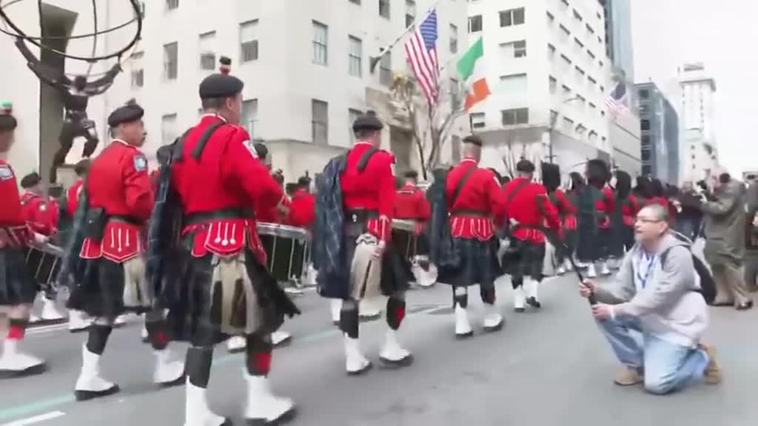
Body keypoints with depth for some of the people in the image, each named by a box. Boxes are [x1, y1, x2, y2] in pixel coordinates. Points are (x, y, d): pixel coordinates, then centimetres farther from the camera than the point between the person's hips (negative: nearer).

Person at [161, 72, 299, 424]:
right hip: (232, 243, -8)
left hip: (195, 243, 8)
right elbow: (262, 187, -20)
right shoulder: (232, 136, -10)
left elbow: (179, 195, 18)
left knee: (203, 325, 10)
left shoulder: (184, 143, 15)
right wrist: (278, 199, -2)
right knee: (261, 317, 6)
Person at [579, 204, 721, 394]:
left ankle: (703, 357, 12)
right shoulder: (635, 253, -1)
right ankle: (637, 363, 6)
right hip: (650, 319, 7)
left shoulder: (678, 255, -25)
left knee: (656, 384, -15)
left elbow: (656, 298, -30)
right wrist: (597, 290, -27)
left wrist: (614, 311, -32)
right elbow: (623, 289, -6)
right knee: (603, 313, -12)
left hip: (676, 324, -7)